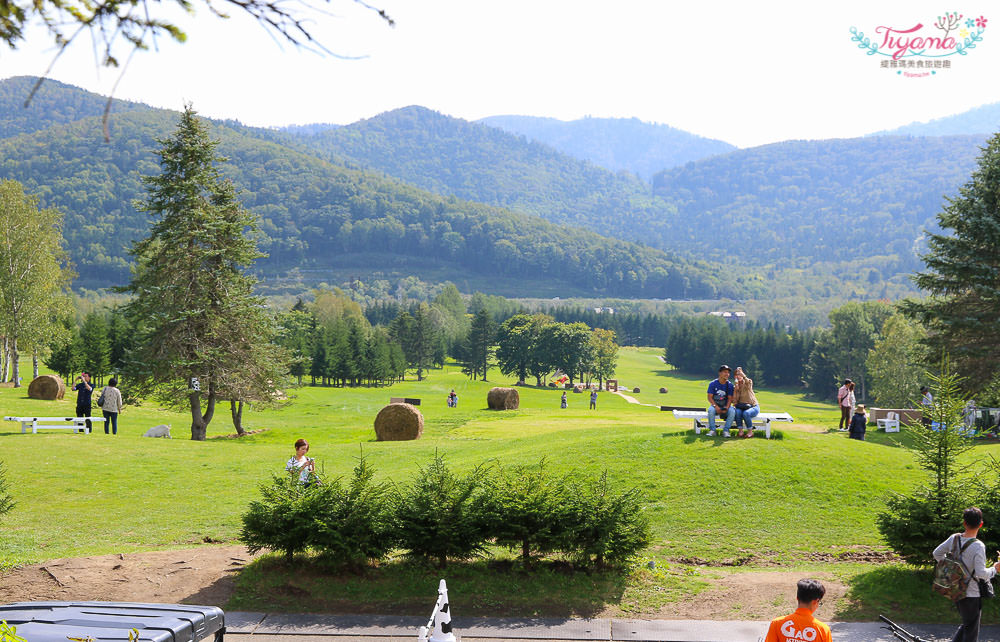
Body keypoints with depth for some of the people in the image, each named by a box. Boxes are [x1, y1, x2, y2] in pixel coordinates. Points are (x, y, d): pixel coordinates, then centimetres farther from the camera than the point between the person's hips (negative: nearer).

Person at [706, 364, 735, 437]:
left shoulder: (729, 385, 1)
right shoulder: (713, 384, -3)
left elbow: (730, 398, -1)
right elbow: (710, 397, -6)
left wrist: (727, 407, -19)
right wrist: (716, 406, -21)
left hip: (725, 406, 1)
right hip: (715, 405, -1)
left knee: (732, 411, -31)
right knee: (711, 410, -35)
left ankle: (726, 430, -21)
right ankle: (712, 430, -24)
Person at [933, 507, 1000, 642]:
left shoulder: (954, 538, -1)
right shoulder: (978, 546, -20)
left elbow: (937, 553, 11)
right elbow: (981, 573, -22)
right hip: (971, 594, -7)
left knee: (966, 624, 24)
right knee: (971, 631, 5)